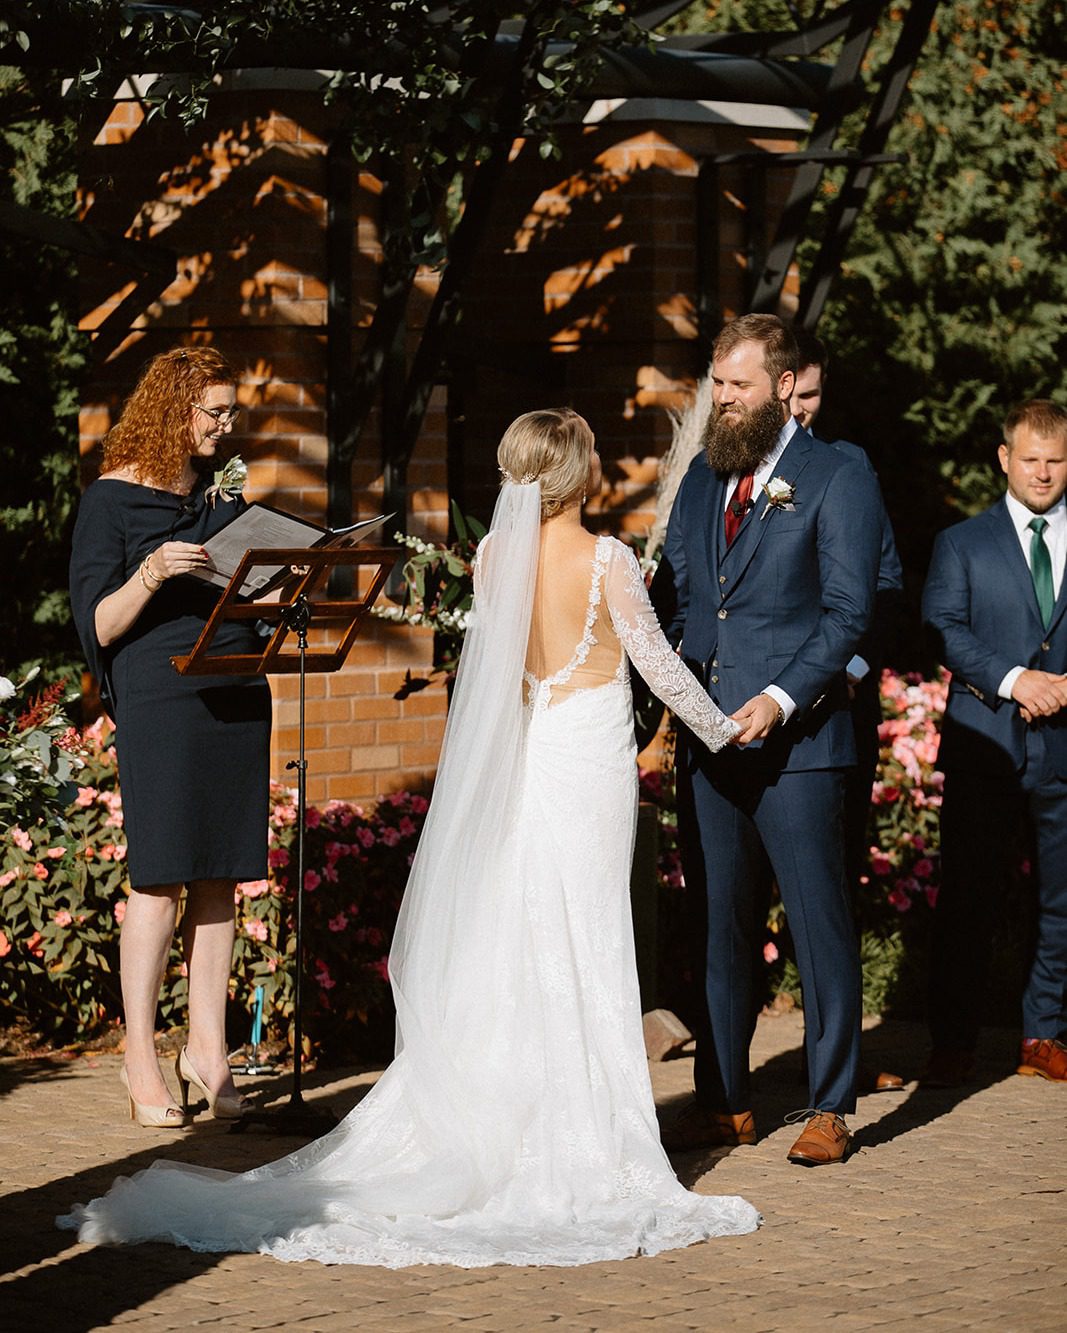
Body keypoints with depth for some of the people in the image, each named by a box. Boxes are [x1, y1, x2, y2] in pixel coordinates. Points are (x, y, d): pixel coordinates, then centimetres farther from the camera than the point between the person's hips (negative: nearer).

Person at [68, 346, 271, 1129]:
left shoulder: (225, 501, 17)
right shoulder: (114, 500, 0)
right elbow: (99, 625, -5)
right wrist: (150, 574, -21)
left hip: (237, 699, 6)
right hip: (159, 701, -5)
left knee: (219, 879, 4)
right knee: (160, 879, -8)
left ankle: (208, 1047, 9)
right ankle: (141, 1059, -2)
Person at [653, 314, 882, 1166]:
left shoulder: (838, 480, -3)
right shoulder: (703, 477, 15)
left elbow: (849, 611, -9)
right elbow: (672, 593, 17)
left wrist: (781, 699, -19)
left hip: (796, 740, -6)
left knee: (820, 926, 0)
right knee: (720, 926, 10)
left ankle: (831, 1108, 7)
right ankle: (723, 1102, 18)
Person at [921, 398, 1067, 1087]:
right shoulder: (962, 543, 8)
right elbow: (944, 630, -4)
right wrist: (1012, 679, -17)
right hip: (984, 747, -1)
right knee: (967, 901, -2)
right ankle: (954, 1044, 6)